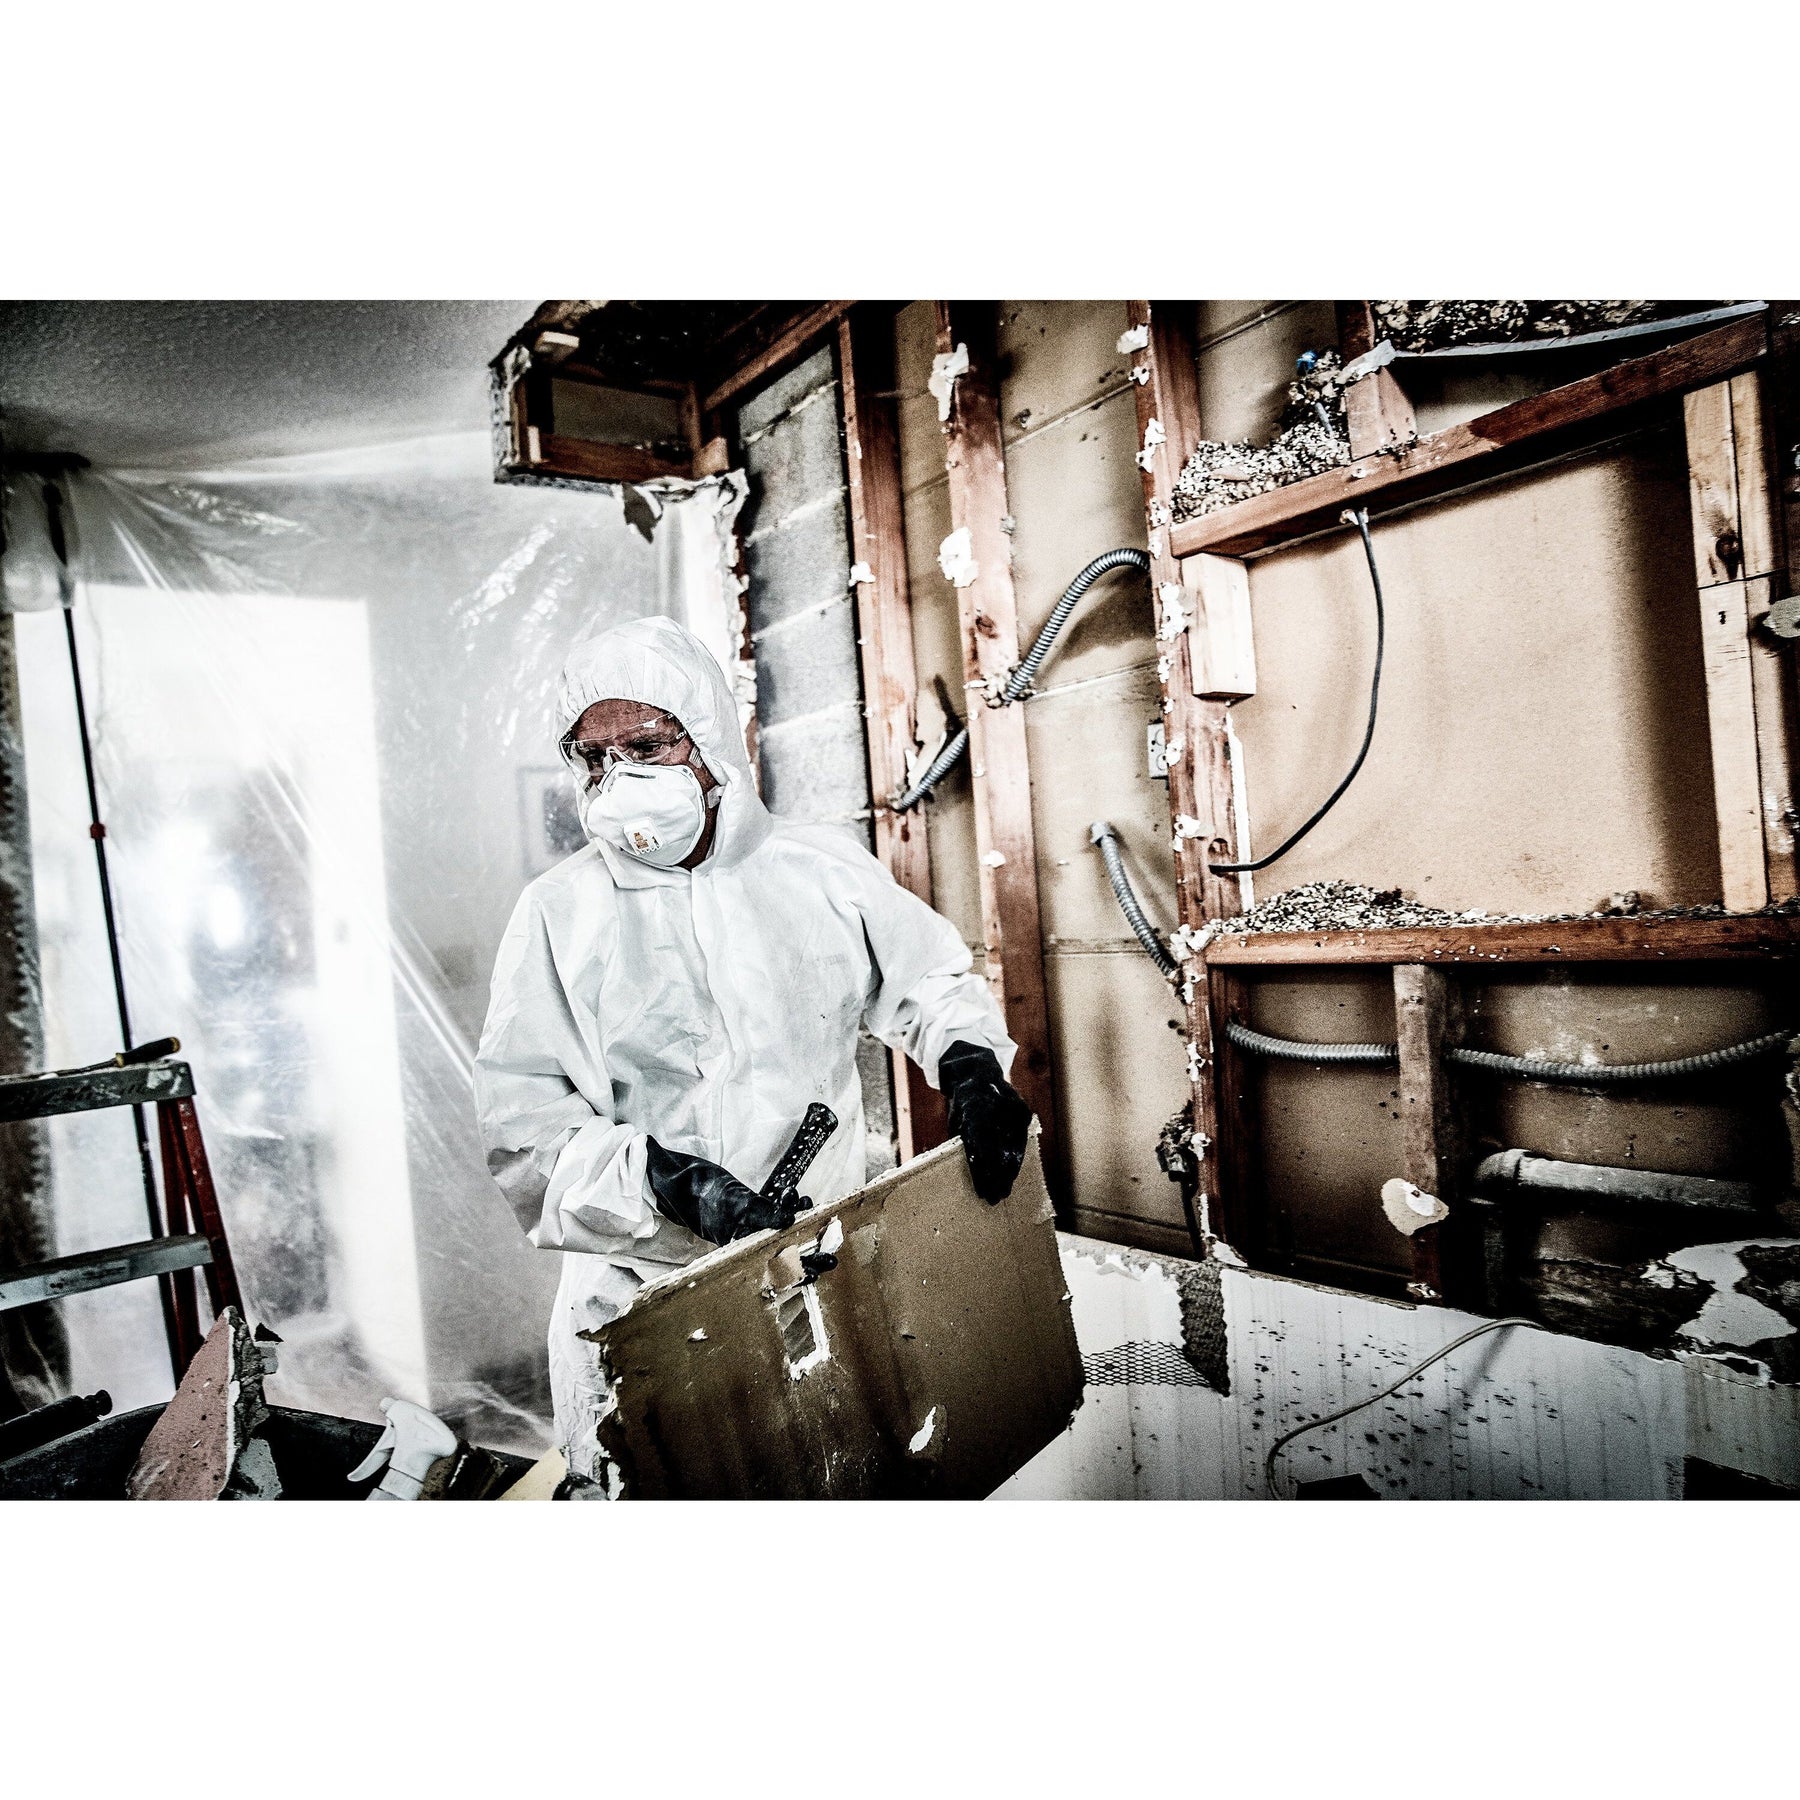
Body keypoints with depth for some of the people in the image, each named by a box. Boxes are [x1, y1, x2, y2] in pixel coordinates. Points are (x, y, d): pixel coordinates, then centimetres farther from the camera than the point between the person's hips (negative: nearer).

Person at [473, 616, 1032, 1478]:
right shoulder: (558, 913, -3)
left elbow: (929, 980, 15)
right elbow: (523, 1123, -8)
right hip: (639, 1296, -1)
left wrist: (970, 1064, -5)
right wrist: (671, 1183, -21)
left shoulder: (822, 869, 1)